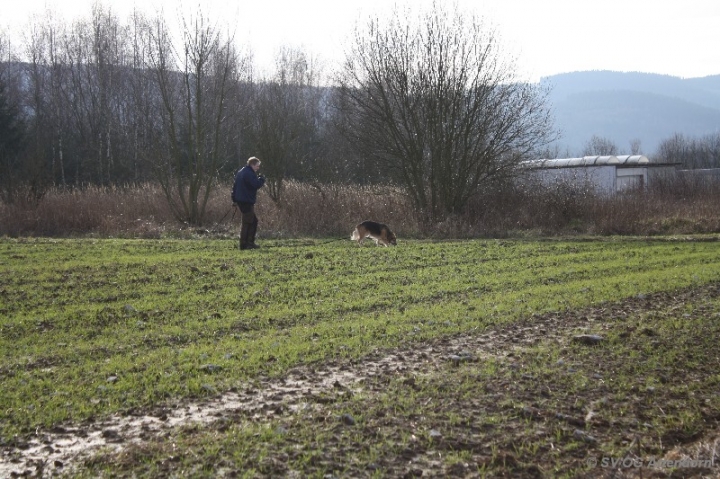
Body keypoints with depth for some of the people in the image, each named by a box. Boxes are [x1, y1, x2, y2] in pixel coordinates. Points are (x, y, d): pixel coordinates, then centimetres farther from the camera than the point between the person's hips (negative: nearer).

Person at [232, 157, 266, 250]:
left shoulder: (241, 172, 17)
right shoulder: (249, 173, -16)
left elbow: (235, 186, 20)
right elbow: (256, 185, -23)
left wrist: (234, 198, 20)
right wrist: (261, 179, -4)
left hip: (240, 200, 10)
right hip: (247, 201, -10)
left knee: (253, 221, 16)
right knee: (247, 223, -5)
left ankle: (250, 242, 17)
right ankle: (244, 244, -2)